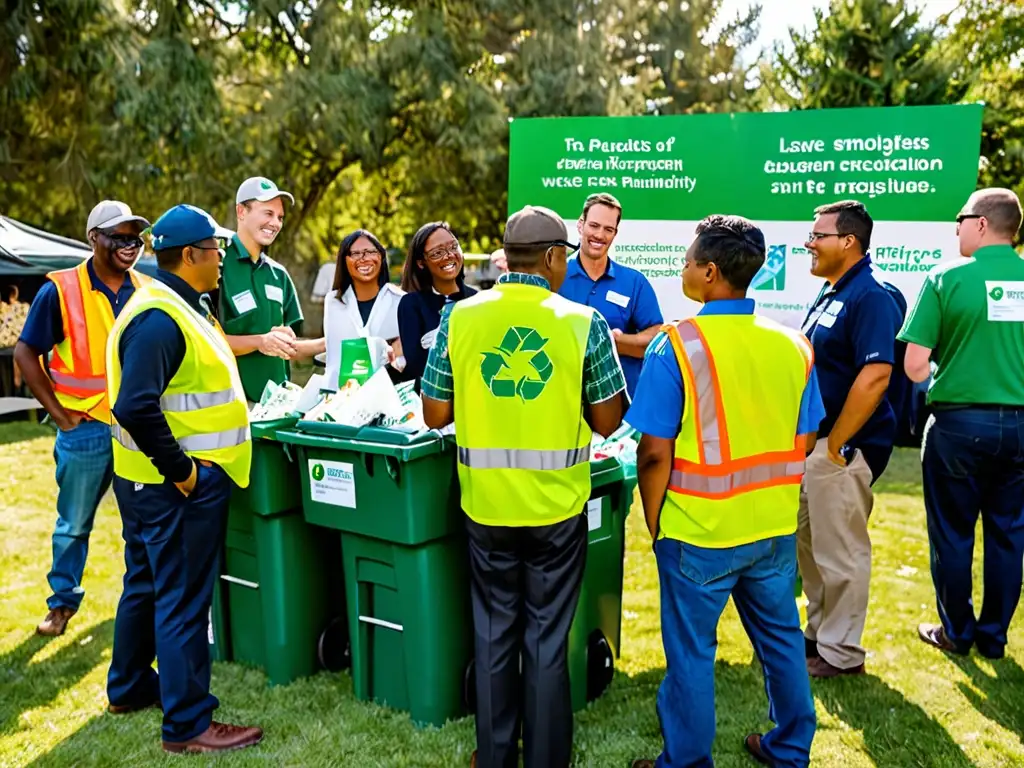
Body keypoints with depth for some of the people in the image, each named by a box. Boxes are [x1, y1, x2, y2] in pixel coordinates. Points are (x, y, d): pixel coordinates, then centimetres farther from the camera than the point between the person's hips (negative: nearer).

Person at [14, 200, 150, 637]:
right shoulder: (60, 291, -8)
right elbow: (26, 354, -5)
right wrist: (58, 414, -8)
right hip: (84, 429, -2)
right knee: (74, 524, 12)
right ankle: (63, 601, 30)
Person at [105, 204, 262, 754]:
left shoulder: (176, 307, 11)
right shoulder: (160, 318, -22)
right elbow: (135, 407, -29)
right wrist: (182, 471, -23)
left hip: (153, 482, 11)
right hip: (175, 486, -11)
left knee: (146, 584, 22)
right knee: (182, 600, -1)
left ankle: (129, 688, 40)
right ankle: (187, 724, 11)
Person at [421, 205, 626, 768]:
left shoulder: (460, 316, -5)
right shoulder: (583, 321, -10)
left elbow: (435, 415, 0)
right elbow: (608, 422, -5)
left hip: (486, 504, 2)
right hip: (557, 505, -2)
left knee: (493, 634, 17)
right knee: (547, 638, 12)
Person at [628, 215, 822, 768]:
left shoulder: (676, 347, -17)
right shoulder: (792, 344, -1)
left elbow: (655, 453, -17)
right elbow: (805, 443, 5)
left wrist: (655, 524, -3)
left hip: (699, 533, -5)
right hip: (776, 528, 5)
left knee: (691, 654, 10)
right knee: (781, 639, 21)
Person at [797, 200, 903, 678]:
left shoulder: (870, 297, -17)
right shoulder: (830, 295, 13)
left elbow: (875, 375, -26)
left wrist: (835, 445, -22)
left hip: (844, 445, -10)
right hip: (813, 440, 10)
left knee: (840, 551, 1)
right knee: (810, 543, 19)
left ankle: (841, 653, 15)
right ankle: (819, 633, 34)